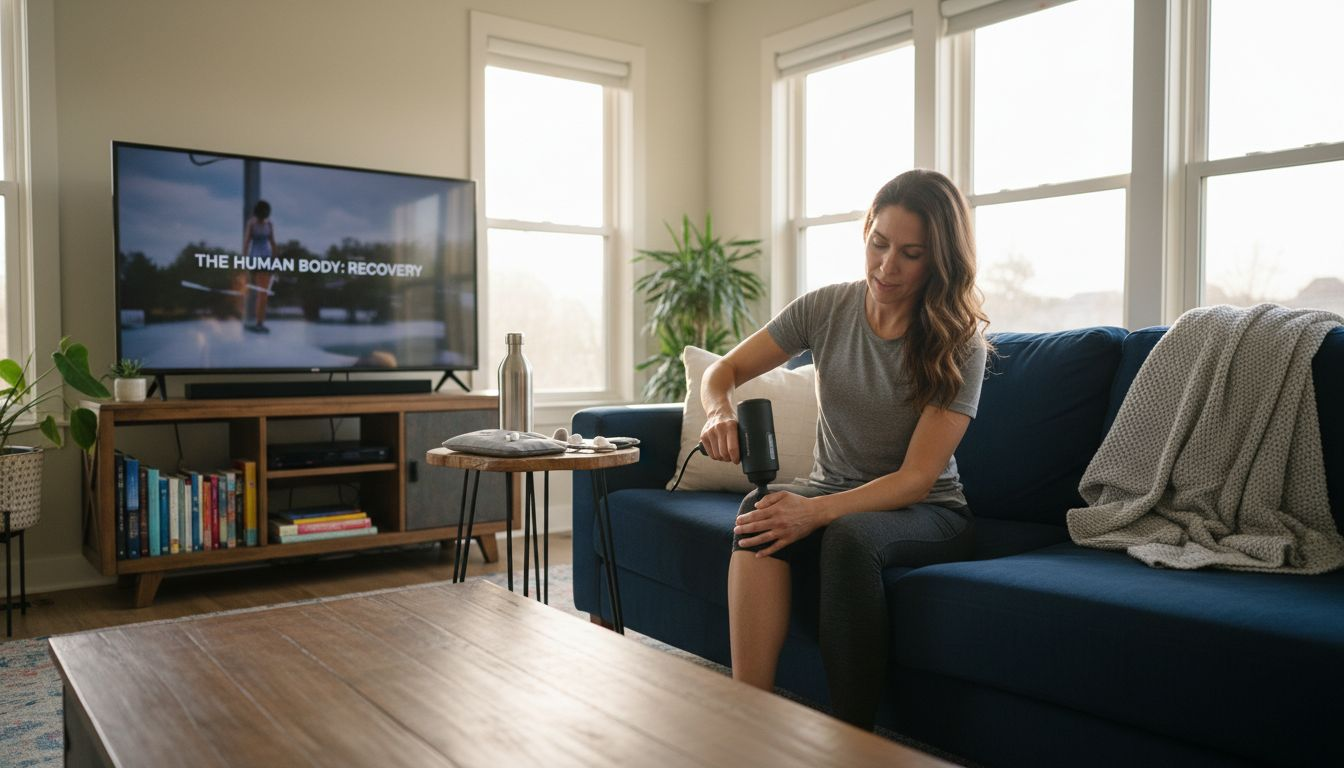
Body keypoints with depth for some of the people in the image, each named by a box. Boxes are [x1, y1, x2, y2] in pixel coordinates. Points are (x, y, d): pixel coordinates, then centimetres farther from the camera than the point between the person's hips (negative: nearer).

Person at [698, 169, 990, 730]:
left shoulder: (960, 341, -12)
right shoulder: (826, 309, -3)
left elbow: (917, 477, -18)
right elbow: (722, 371, 4)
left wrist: (817, 511, -34)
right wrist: (719, 412, -22)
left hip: (925, 512, -2)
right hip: (832, 494, 3)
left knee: (850, 534, -38)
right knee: (760, 509, -32)